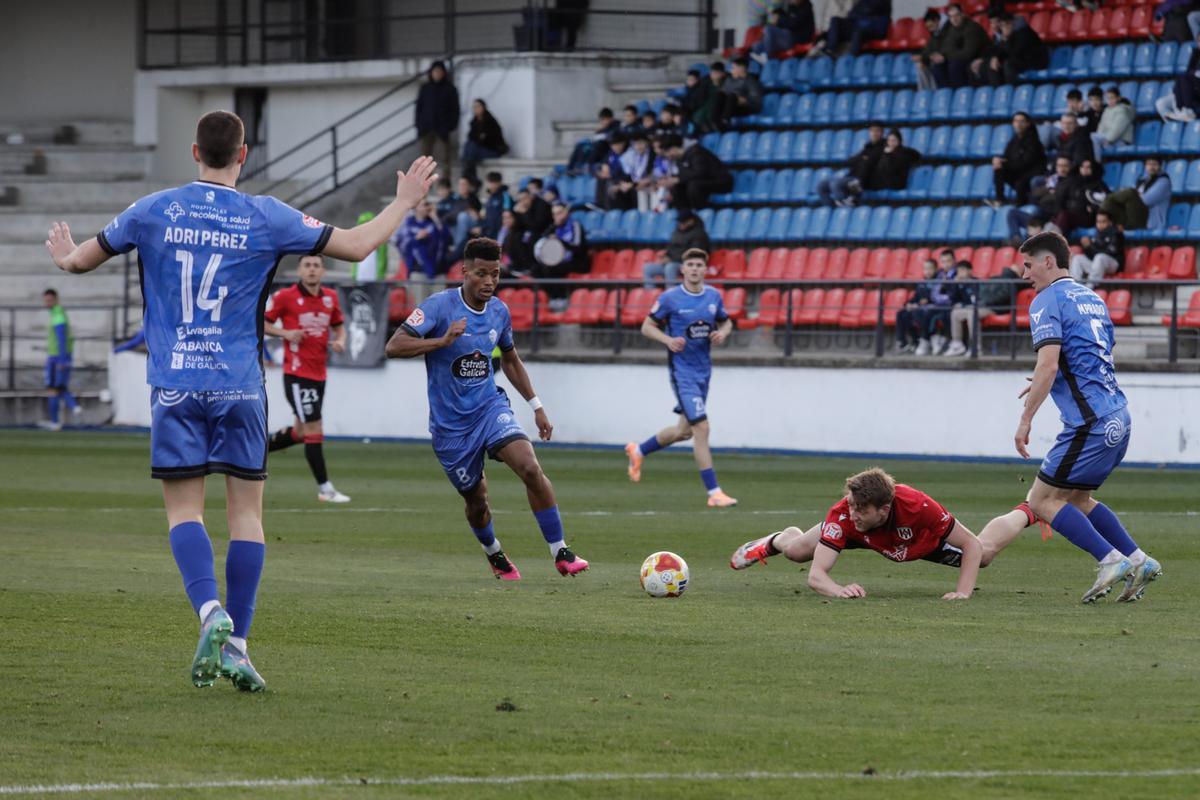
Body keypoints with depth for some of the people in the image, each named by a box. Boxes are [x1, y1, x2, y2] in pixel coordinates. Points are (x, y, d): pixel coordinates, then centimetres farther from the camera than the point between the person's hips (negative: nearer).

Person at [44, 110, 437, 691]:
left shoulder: (153, 212, 1)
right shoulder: (266, 218, -2)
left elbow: (81, 261, 13)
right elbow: (356, 246, 2)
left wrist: (65, 255, 37)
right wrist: (404, 202, 18)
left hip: (174, 387, 0)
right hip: (239, 386, 0)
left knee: (183, 510, 2)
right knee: (246, 512, 6)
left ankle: (211, 613, -22)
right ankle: (235, 643, 1)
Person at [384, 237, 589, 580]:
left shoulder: (499, 311, 2)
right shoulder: (440, 306, -15)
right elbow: (394, 346, -23)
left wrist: (536, 405, 17)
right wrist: (443, 340, -36)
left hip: (489, 407, 3)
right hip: (450, 422, -3)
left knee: (531, 468, -21)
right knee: (476, 500, 8)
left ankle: (560, 553, -14)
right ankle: (495, 557, 40)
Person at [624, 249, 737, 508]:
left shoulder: (714, 296, 4)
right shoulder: (670, 298, -9)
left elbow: (725, 322, 19)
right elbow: (647, 326, -2)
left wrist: (723, 333, -5)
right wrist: (668, 340, -20)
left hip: (704, 370, 6)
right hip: (682, 369, -6)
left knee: (684, 430, 17)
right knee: (701, 427, -14)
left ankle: (638, 451, 42)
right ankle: (714, 493, -12)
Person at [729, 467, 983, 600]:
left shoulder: (919, 506, -48)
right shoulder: (842, 515, -45)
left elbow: (972, 545, -36)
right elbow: (816, 575, -45)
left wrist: (963, 592, -49)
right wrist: (840, 590, -66)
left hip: (924, 539, 0)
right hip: (862, 534, 0)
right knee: (795, 551, 10)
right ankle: (776, 541, 50)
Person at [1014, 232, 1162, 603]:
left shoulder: (1047, 301, -8)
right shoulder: (1091, 298, 20)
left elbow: (1048, 365, -19)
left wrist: (1025, 419, -16)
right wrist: (1047, 383, 28)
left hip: (1090, 421, -9)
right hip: (1117, 415, 9)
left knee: (1042, 500, -2)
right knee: (1076, 498, 21)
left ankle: (1111, 561, -11)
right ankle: (1138, 560, 13)